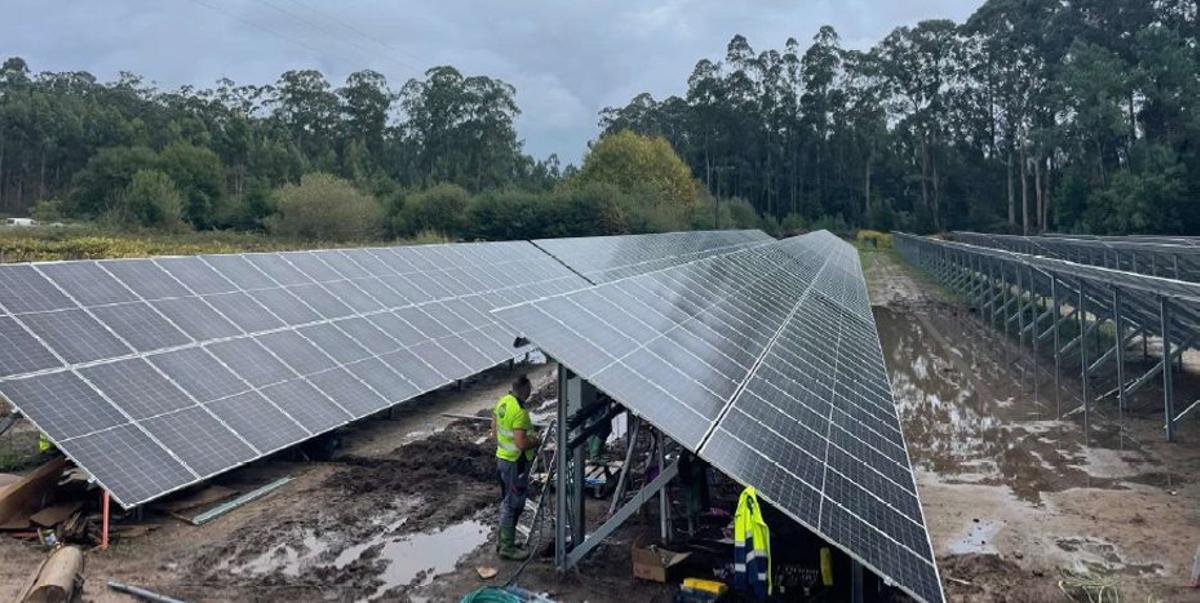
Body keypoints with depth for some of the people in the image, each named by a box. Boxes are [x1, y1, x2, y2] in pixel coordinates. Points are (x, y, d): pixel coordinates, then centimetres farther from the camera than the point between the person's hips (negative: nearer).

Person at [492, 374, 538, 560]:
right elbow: (522, 444, -28)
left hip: (502, 457, 9)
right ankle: (508, 547, 13)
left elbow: (495, 431, 12)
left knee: (507, 501, 21)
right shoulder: (520, 412, -26)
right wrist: (536, 441, -10)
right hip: (515, 463, -9)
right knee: (513, 504, 3)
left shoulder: (502, 402, 2)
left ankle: (503, 539, 33)